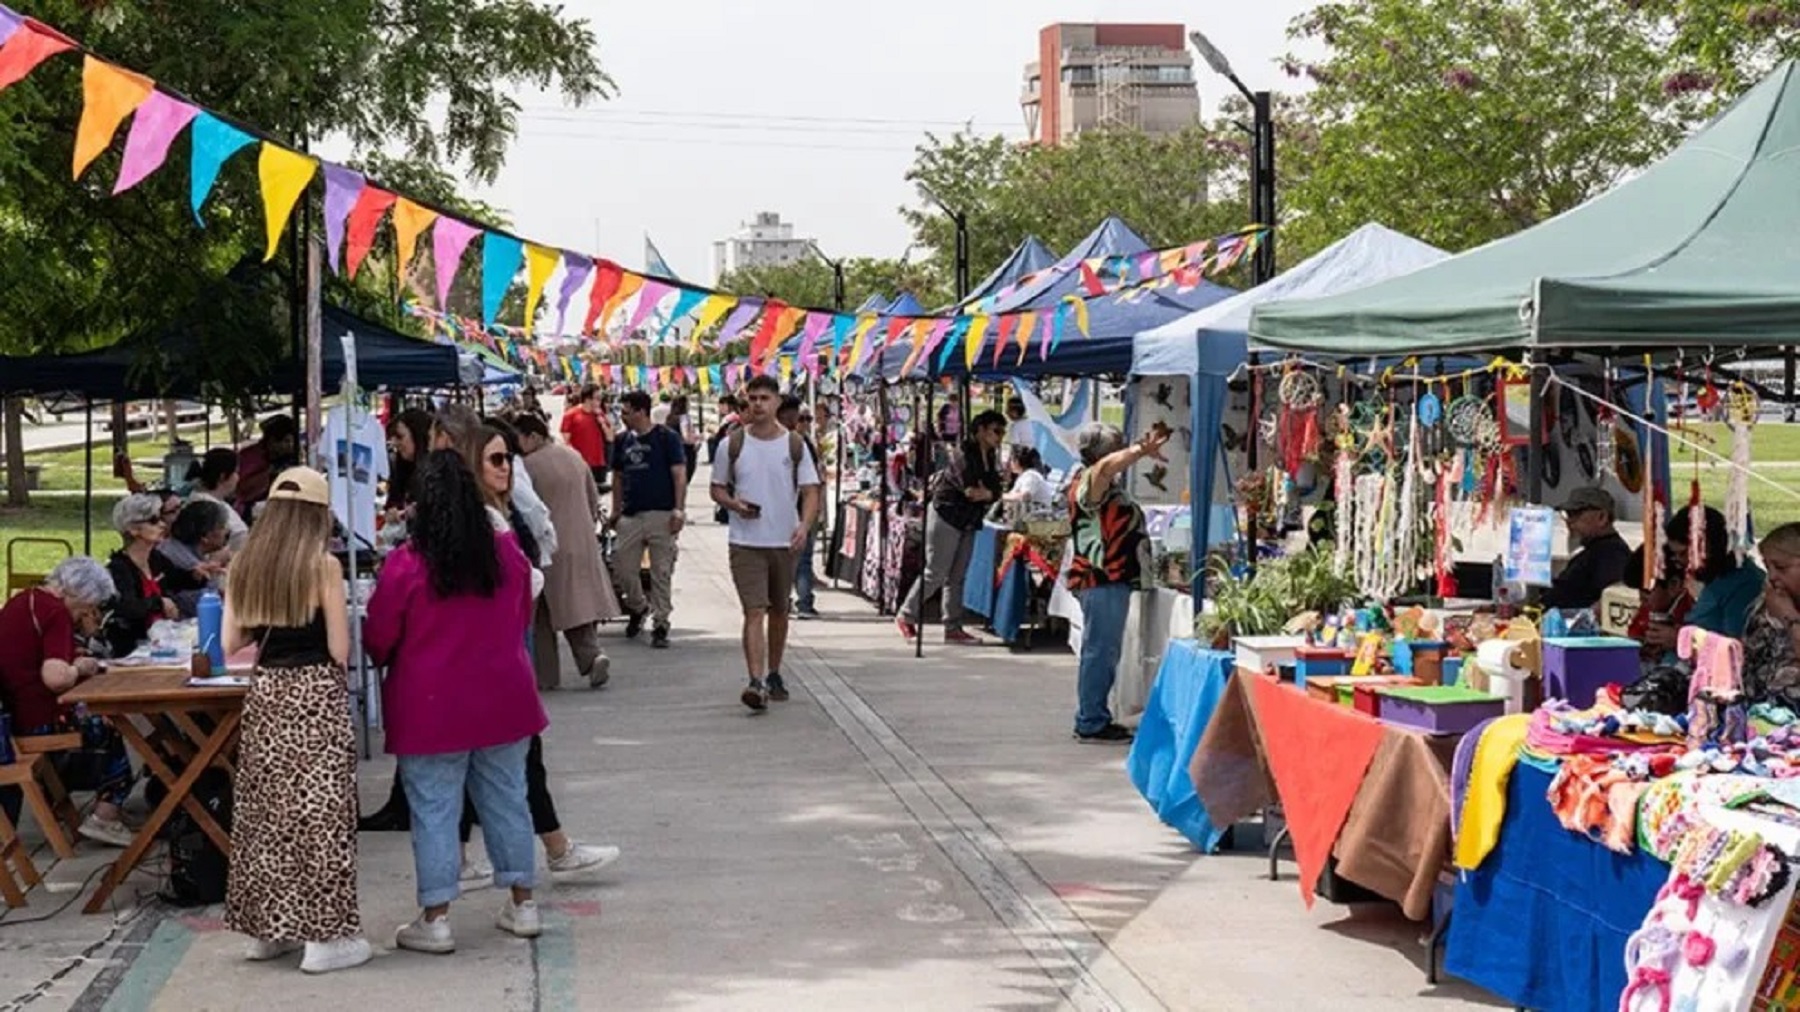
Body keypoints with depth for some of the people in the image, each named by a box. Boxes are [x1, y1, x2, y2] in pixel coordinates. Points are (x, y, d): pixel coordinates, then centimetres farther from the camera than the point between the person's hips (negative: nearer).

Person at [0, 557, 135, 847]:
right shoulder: (55, 611, -17)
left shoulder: (24, 601, 11)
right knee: (112, 729, 13)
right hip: (38, 724, -9)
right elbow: (56, 677, -29)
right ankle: (105, 817, 14)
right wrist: (79, 668, -9)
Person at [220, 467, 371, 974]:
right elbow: (340, 650, -12)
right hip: (316, 695, -5)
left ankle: (267, 927, 23)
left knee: (266, 808, 14)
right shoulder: (322, 565, -11)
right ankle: (324, 935, 3)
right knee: (319, 812, 0)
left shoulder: (247, 565, 4)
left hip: (266, 694, 6)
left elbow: (231, 644, 6)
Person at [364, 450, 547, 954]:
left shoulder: (405, 566, -15)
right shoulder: (509, 553, -2)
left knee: (434, 809, 3)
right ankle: (522, 904, 21)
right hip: (503, 702, 4)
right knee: (506, 800, 14)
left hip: (430, 709, -4)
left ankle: (435, 918, 6)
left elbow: (377, 641, -5)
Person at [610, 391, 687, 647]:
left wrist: (678, 509, -15)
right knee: (621, 568, 3)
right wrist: (616, 511, 14)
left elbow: (680, 474, -8)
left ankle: (660, 625, 5)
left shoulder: (666, 438, -4)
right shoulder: (623, 440, 12)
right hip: (630, 516, 5)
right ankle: (637, 608, 29)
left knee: (661, 573, -1)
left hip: (661, 515, -5)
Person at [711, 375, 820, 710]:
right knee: (755, 611, -13)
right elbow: (717, 489, 9)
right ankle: (756, 682, -21)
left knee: (779, 611, 15)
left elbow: (810, 491, 0)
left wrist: (804, 525, -18)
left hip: (784, 542, 2)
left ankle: (774, 675, 31)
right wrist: (734, 504, -13)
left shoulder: (794, 444, 1)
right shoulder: (733, 444, 1)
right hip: (745, 542, -2)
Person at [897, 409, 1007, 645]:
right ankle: (906, 616, 10)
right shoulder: (964, 454, -15)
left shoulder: (990, 459, 11)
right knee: (935, 573, -4)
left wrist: (986, 494, -15)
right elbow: (970, 489, -21)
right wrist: (985, 493, -3)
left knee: (956, 577, 7)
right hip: (946, 517, -8)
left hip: (968, 523, 8)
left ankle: (953, 628, 8)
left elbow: (997, 490, 4)